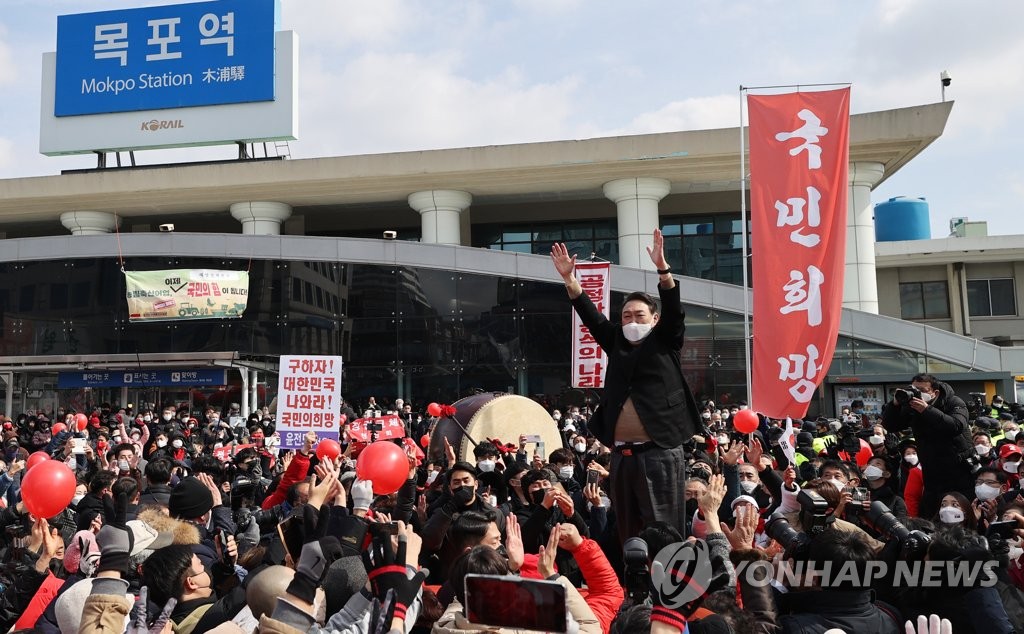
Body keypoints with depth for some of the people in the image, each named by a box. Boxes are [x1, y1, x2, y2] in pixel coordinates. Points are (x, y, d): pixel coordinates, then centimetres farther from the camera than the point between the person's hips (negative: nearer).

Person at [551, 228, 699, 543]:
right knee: (629, 533, 11)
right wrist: (569, 278, -1)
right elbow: (590, 315, 9)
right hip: (622, 454, 5)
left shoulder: (665, 343, 5)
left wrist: (662, 266, -22)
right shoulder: (616, 344, 14)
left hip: (660, 452, -4)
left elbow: (673, 309, -9)